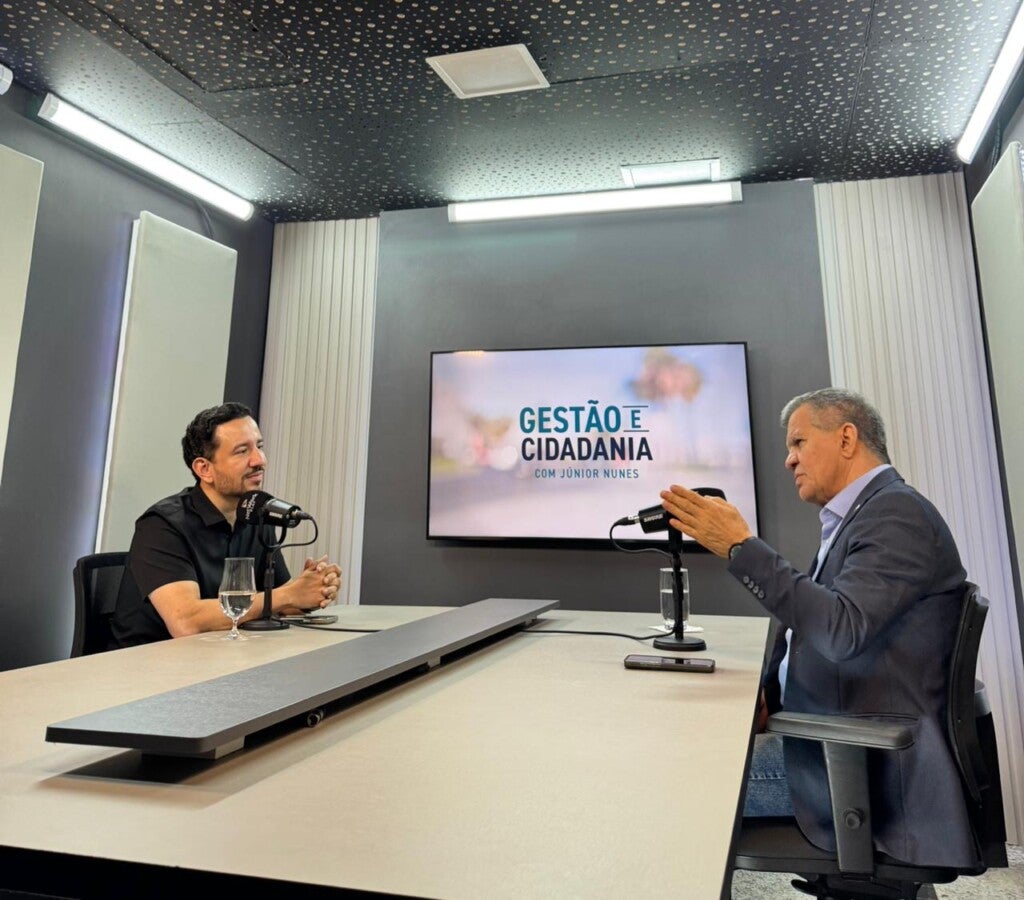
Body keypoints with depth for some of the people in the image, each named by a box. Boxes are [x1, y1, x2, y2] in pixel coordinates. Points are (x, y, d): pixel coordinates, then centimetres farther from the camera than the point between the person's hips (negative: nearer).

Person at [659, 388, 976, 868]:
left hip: (867, 766, -9)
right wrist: (766, 694, 1)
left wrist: (741, 547, -29)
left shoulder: (896, 512, -16)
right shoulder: (857, 516, 14)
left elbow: (841, 630, -29)